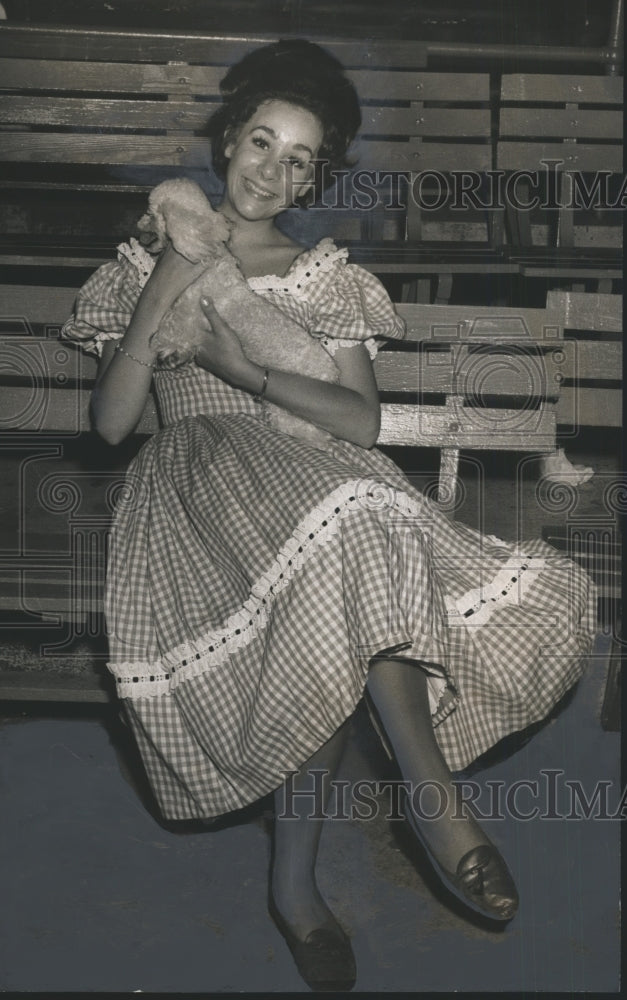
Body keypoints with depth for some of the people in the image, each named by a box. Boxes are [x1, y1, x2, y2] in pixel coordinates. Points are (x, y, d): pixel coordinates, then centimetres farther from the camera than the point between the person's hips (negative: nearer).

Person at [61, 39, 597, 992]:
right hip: (195, 476, -2)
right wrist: (160, 299, -5)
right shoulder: (150, 264, 16)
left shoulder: (328, 278, 19)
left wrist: (247, 368, -9)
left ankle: (296, 881, -28)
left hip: (312, 476, 3)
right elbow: (110, 423, 5)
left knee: (335, 628, -36)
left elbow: (362, 422, 3)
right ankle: (435, 800, -31)